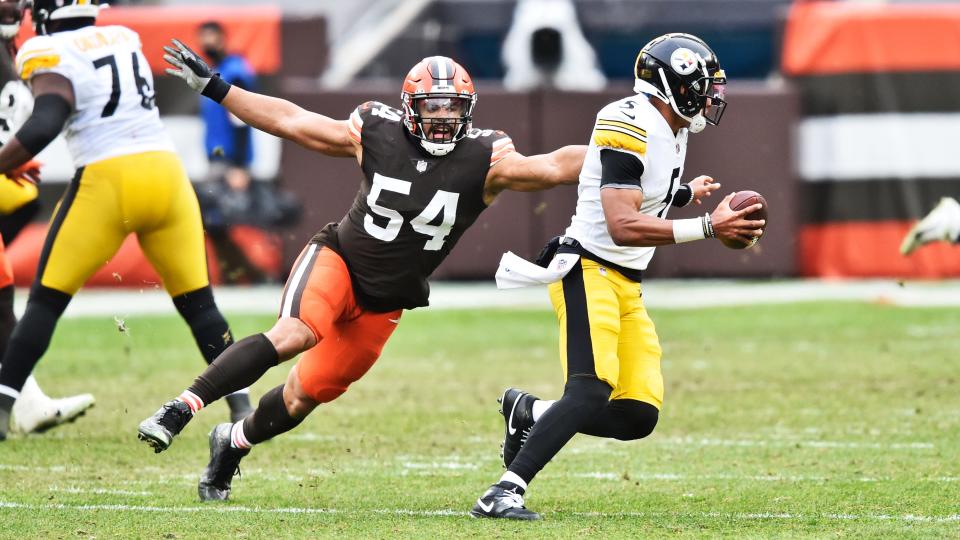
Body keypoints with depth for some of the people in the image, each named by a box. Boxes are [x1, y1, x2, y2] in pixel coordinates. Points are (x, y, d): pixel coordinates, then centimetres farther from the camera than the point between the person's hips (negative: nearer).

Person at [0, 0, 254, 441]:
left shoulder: (54, 59, -4)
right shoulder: (125, 39, 15)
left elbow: (43, 127, -18)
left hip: (107, 181, -5)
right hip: (166, 171, 5)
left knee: (46, 301, 5)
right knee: (197, 303, 12)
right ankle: (243, 408, 6)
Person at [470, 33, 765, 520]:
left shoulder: (671, 131, 13)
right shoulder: (631, 129, -18)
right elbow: (622, 225, -26)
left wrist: (683, 194, 20)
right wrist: (707, 228, -26)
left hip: (627, 285, 9)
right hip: (588, 270, -9)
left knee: (638, 416, -1)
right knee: (593, 390, -27)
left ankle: (528, 413, 19)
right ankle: (503, 494, -29)